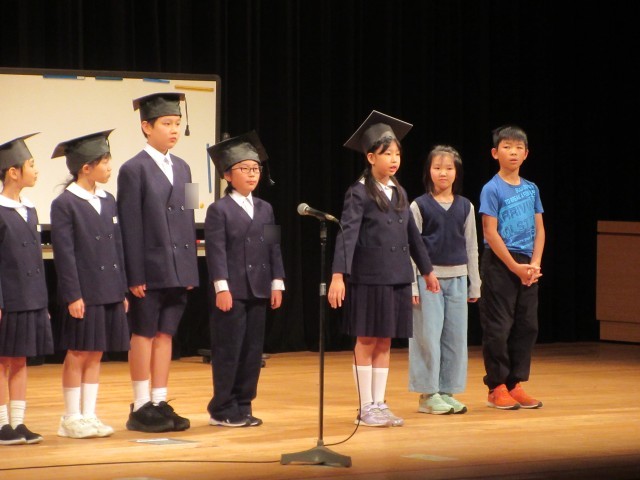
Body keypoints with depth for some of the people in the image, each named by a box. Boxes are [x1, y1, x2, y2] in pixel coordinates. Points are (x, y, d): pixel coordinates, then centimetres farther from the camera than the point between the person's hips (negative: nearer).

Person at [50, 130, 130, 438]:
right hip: (84, 294, -6)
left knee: (96, 355, 9)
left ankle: (89, 415, 15)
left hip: (109, 293, 6)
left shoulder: (108, 201, 11)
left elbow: (118, 248, 14)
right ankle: (72, 419, 8)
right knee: (78, 355, 0)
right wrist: (73, 295, -14)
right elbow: (64, 253, -11)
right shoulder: (64, 204, -9)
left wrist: (122, 290, 11)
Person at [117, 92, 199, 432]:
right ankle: (141, 407, 5)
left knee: (166, 334, 8)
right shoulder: (134, 170, -6)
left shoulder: (182, 168, 13)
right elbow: (130, 226, -10)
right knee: (144, 335, 1)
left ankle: (160, 403, 13)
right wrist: (135, 275, -14)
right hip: (150, 270, -6)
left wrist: (191, 269, 10)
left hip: (178, 270, 6)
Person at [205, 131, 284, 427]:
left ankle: (243, 406, 14)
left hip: (258, 291, 6)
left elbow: (274, 248, 13)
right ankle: (222, 410, 4)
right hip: (232, 292, -6)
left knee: (253, 351, 7)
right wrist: (221, 287, -15)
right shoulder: (219, 210, -4)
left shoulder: (265, 209, 13)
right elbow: (216, 251, -9)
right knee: (228, 351, -3)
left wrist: (277, 284, 6)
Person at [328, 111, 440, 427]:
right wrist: (338, 276, -28)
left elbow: (412, 235, 20)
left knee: (385, 343, 9)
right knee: (366, 342, 1)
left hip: (397, 279, 6)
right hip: (369, 278, -6)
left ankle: (379, 405, 15)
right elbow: (347, 235, -19)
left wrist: (427, 270, 25)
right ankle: (366, 409, 6)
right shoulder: (359, 194, -10)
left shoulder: (399, 194, 11)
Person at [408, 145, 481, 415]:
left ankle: (446, 391, 12)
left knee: (456, 336, 4)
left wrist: (474, 285, 12)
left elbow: (471, 248, 13)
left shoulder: (465, 207, 8)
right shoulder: (419, 206, -2)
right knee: (428, 336, -4)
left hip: (457, 279, 4)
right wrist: (412, 286, -7)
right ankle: (428, 394, 3)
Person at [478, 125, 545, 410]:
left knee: (527, 326, 7)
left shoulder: (531, 189, 10)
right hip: (499, 265, -6)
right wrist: (515, 267, -14)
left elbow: (539, 229, 11)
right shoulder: (492, 189, -7)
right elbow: (490, 232, -11)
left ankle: (515, 384, 15)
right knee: (498, 328, -3)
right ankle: (496, 387, 4)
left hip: (527, 267, 6)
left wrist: (535, 264, -4)